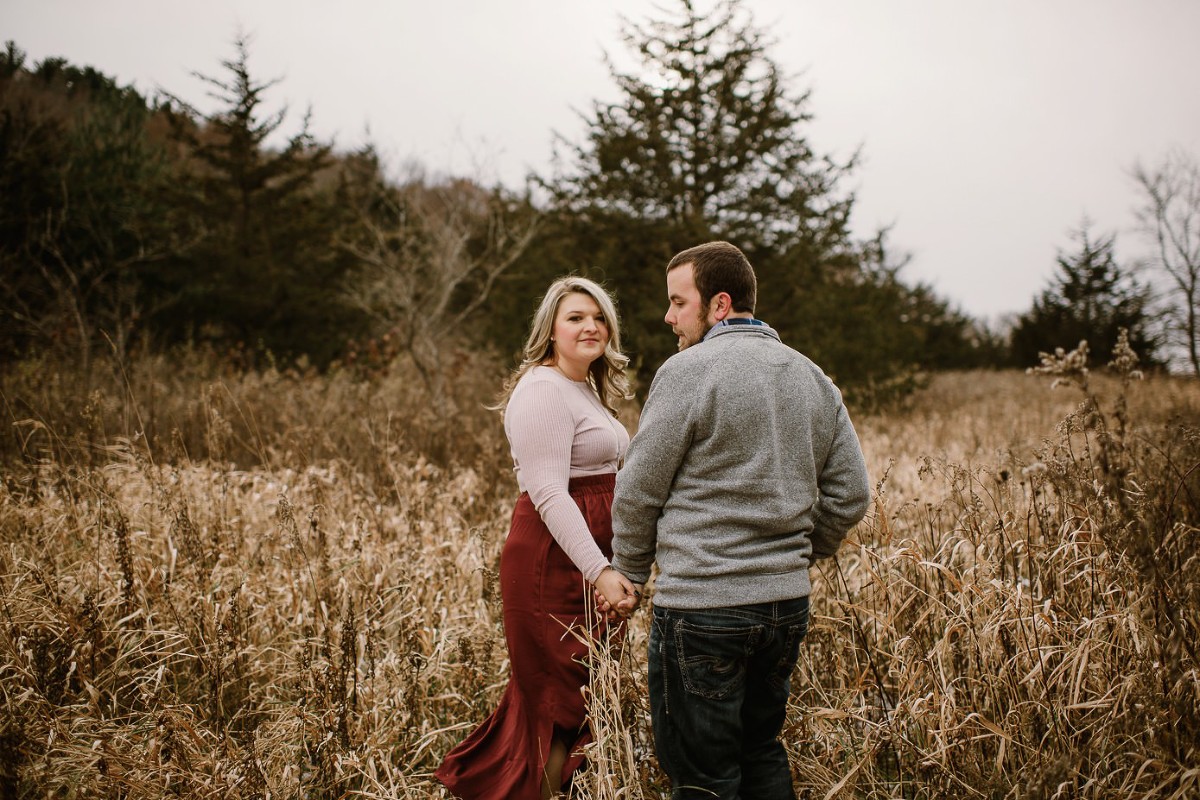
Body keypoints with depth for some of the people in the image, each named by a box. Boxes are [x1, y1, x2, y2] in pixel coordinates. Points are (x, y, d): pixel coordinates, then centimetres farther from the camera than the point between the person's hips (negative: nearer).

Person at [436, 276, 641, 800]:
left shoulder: (588, 391, 17)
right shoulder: (542, 391, -15)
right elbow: (548, 492, -23)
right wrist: (599, 570, -30)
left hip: (589, 562, 9)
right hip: (554, 561, -9)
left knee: (549, 695, 12)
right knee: (563, 703, -2)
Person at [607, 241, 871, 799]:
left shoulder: (688, 371, -11)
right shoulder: (814, 379, 9)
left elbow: (638, 492, -7)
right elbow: (849, 496, 11)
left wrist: (629, 575, 7)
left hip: (702, 606, -7)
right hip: (789, 602, 7)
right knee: (761, 752, 22)